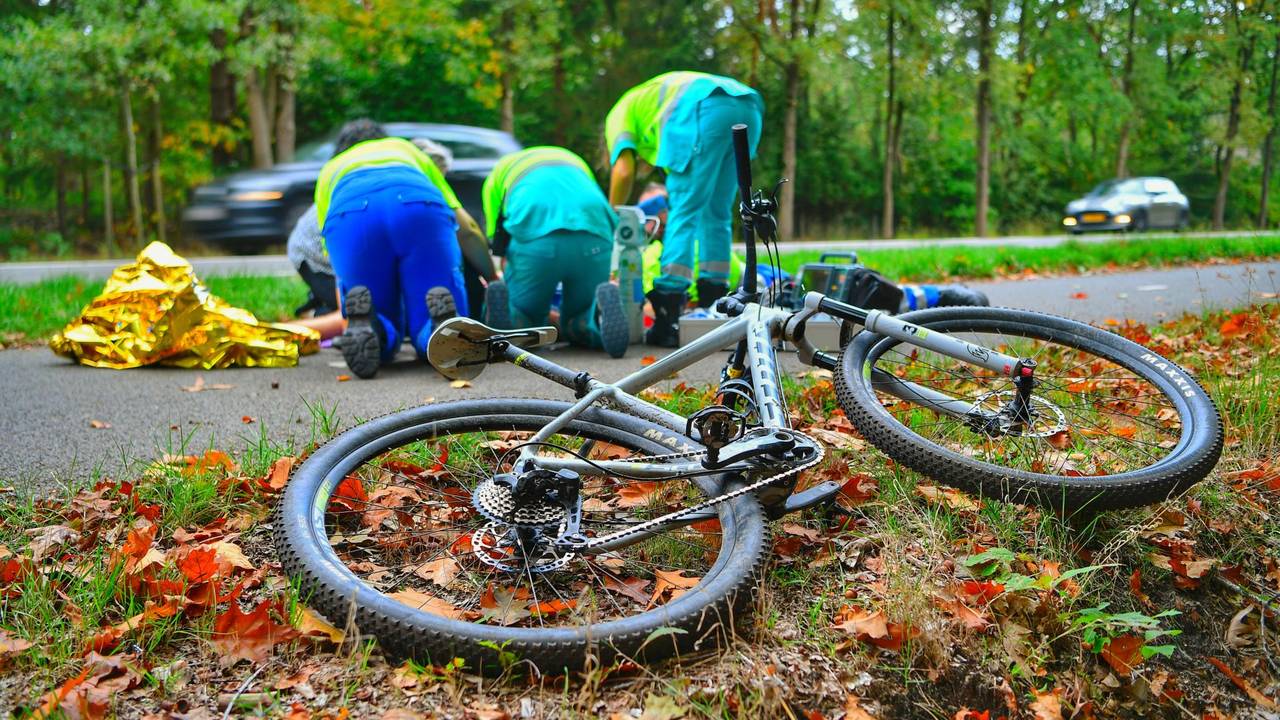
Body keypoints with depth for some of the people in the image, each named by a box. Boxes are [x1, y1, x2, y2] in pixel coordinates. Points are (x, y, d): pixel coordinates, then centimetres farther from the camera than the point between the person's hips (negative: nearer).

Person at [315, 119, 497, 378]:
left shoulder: (330, 171, 42)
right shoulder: (406, 149, 43)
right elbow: (467, 230, 35)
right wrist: (495, 282, 48)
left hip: (349, 213, 1)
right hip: (420, 205, 0)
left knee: (385, 341, 16)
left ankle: (364, 326, -19)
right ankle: (443, 319, -25)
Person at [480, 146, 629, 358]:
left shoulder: (499, 171, 32)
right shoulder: (574, 161, 40)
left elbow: (497, 243, 24)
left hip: (534, 237, -2)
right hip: (593, 236, 2)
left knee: (524, 323, 20)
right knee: (578, 327, 22)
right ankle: (602, 308, -12)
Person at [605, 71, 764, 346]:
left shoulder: (619, 115, 25)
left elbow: (623, 171, 7)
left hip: (706, 109, -7)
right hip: (748, 108, 7)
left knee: (683, 212, -4)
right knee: (716, 215, 15)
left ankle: (667, 322, -6)